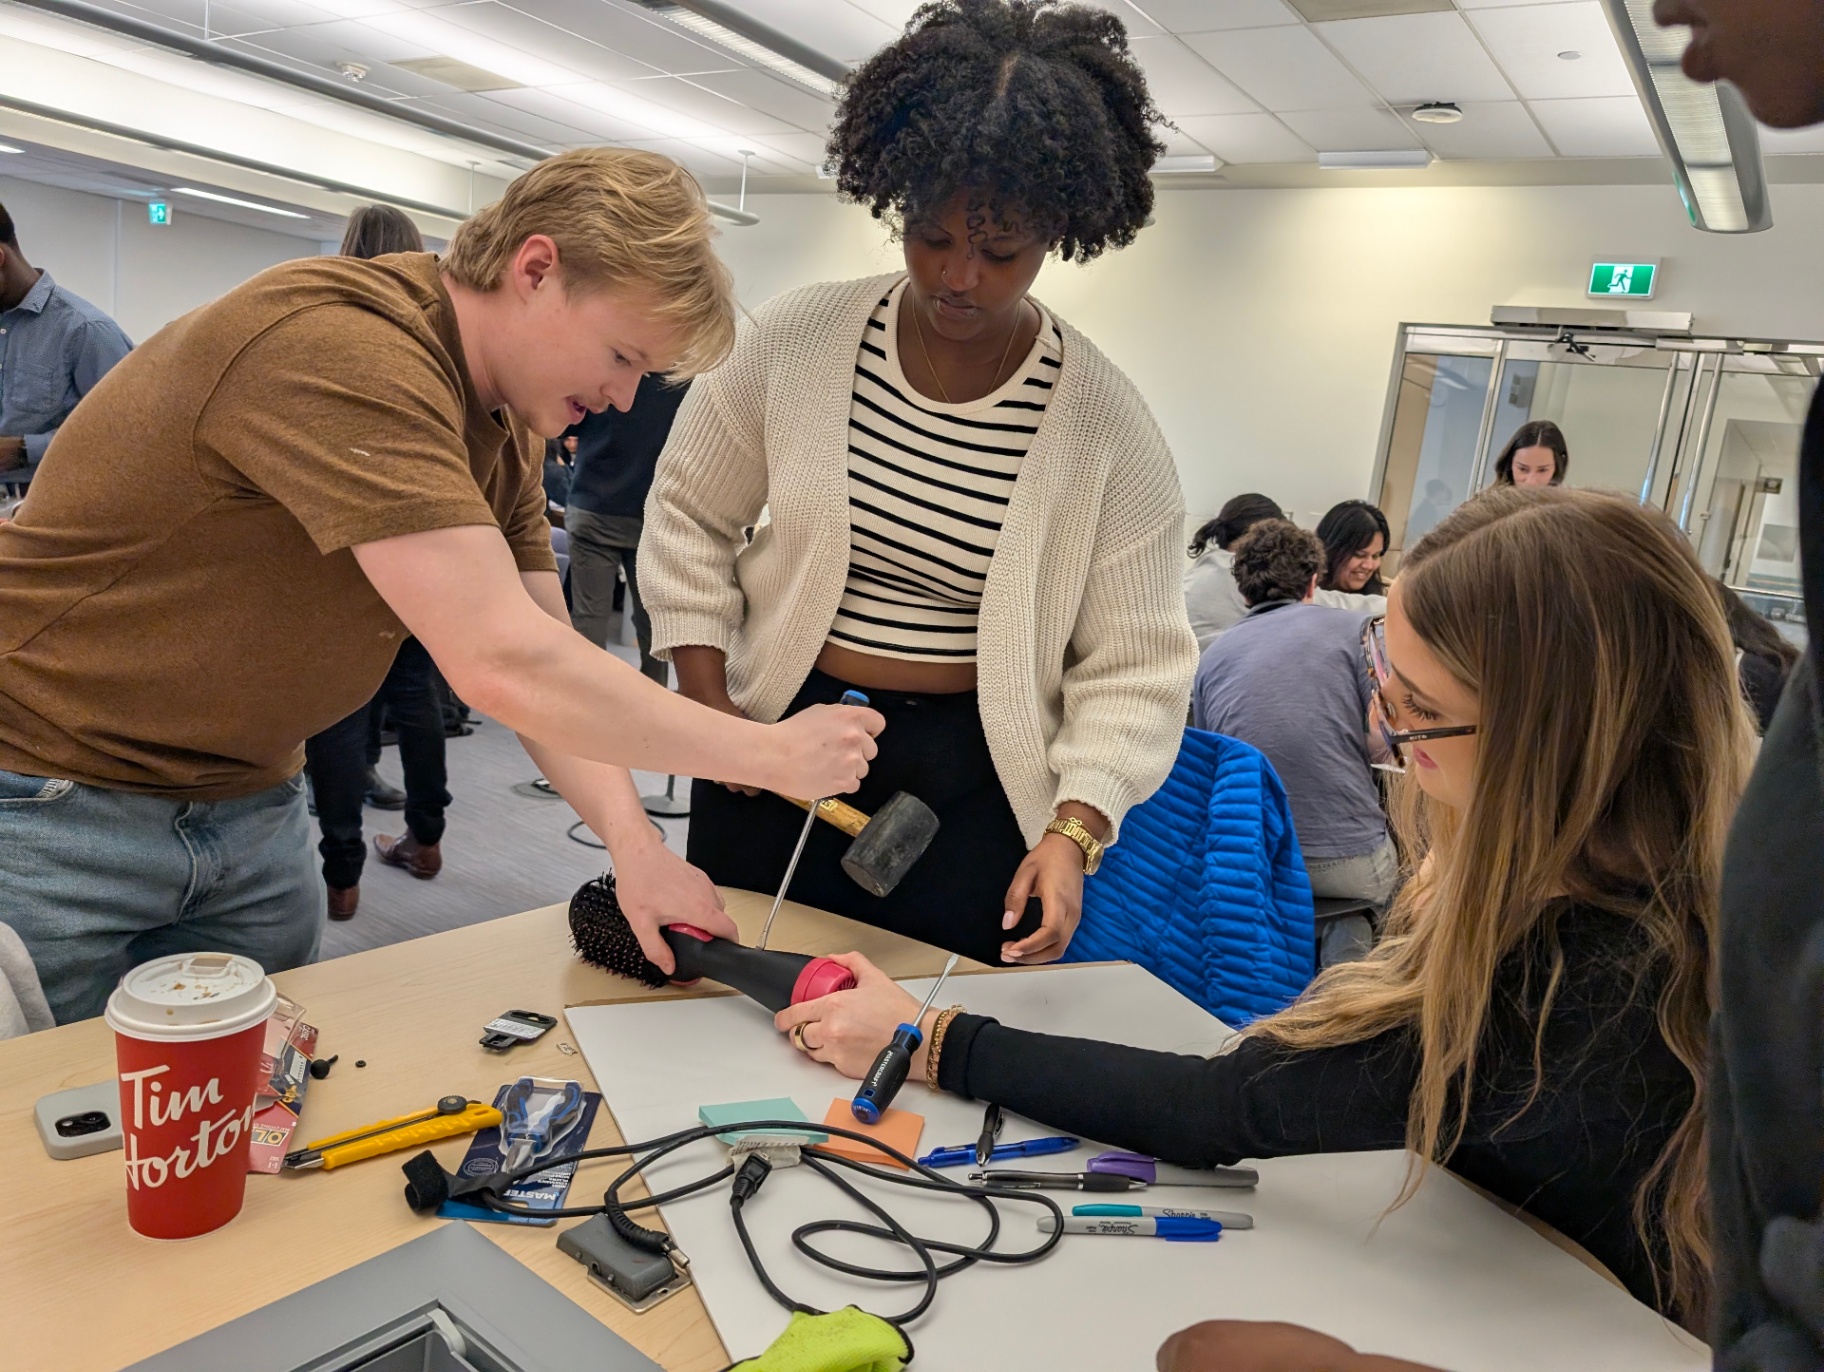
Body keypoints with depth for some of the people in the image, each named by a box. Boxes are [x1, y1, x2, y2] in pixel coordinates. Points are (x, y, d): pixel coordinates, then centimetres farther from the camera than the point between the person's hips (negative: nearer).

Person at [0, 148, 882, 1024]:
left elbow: (541, 657, -2)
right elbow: (502, 664, -35)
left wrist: (633, 842, -17)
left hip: (250, 809, 8)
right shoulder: (339, 350, -29)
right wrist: (770, 755, -27)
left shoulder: (504, 427, 1)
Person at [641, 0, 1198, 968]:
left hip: (970, 777, -1)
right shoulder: (798, 337, -6)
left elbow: (1133, 666, -8)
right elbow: (690, 517, 5)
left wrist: (1074, 828, -20)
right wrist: (706, 705, -2)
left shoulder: (1105, 420, -10)